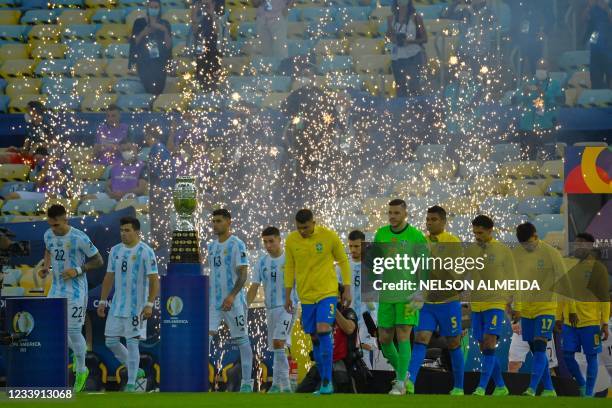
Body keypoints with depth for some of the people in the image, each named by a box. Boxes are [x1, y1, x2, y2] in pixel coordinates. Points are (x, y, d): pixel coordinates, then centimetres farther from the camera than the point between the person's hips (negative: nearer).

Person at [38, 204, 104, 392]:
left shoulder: (80, 238, -17)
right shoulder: (48, 235, 0)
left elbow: (98, 261, -7)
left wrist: (78, 270, -19)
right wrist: (46, 267, 3)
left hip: (75, 291, -6)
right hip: (56, 290, 6)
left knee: (74, 331, -3)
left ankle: (81, 371, 17)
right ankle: (77, 351, 33)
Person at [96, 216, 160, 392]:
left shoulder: (145, 252, -10)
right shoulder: (115, 250, 8)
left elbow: (154, 280, -13)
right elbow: (109, 277, 15)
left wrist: (150, 304, -20)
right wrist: (102, 301, 13)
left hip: (136, 308, -6)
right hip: (117, 306, 6)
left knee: (132, 343, -6)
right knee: (111, 342, 7)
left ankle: (131, 384, 3)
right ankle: (135, 370, 25)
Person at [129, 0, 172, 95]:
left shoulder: (164, 24, 7)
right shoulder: (139, 22, 4)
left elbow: (168, 46, 1)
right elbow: (133, 43, 0)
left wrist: (165, 31, -14)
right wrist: (143, 33, -16)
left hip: (160, 63, 2)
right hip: (144, 63, -1)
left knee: (158, 91, -10)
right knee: (150, 90, -18)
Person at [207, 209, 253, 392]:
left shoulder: (237, 245, -8)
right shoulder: (212, 246, 13)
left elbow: (243, 274, -13)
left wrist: (232, 296, -24)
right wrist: (206, 296, 21)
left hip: (233, 301, -6)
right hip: (213, 301, 6)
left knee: (242, 339, 2)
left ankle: (247, 382, 8)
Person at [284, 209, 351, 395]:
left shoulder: (329, 236, -8)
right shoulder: (291, 240, -1)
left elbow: (343, 261, 2)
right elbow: (289, 268, 10)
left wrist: (347, 289, -1)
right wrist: (287, 296, 9)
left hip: (327, 292, -4)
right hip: (306, 296, 4)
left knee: (323, 331, -19)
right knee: (315, 338, 5)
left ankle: (327, 381, -14)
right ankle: (325, 382, 15)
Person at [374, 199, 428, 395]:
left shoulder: (416, 236, -6)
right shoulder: (381, 234, 6)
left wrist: (420, 294, -17)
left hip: (408, 295, -4)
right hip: (387, 295, 4)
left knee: (402, 336, -10)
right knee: (384, 339, 3)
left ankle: (400, 383, -4)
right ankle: (402, 374, 24)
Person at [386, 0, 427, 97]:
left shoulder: (415, 17, -3)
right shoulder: (391, 18, 6)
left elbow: (424, 38, 0)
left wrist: (410, 41, -17)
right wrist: (392, 38, -1)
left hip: (413, 56, -4)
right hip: (397, 57, 4)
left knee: (413, 87, -15)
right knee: (401, 89, 8)